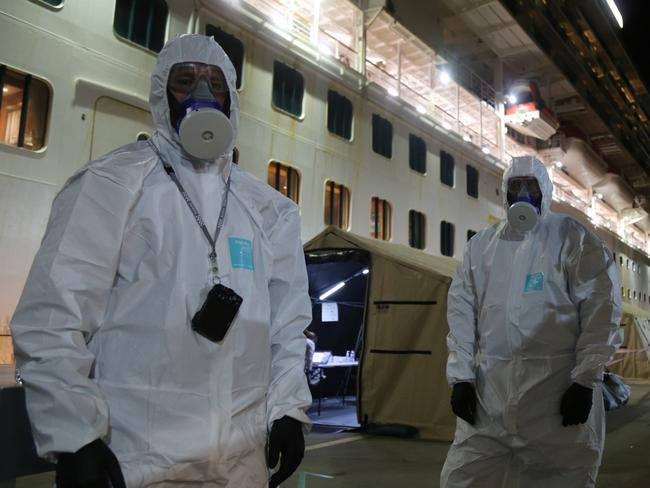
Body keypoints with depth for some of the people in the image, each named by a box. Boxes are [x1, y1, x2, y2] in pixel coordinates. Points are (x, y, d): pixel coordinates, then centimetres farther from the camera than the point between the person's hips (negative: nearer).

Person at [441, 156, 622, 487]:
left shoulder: (572, 238, 3)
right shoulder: (481, 244, 13)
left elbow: (600, 306, -3)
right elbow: (461, 310, 9)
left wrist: (586, 380, -9)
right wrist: (461, 376, 2)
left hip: (558, 388, -3)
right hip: (488, 388, 3)